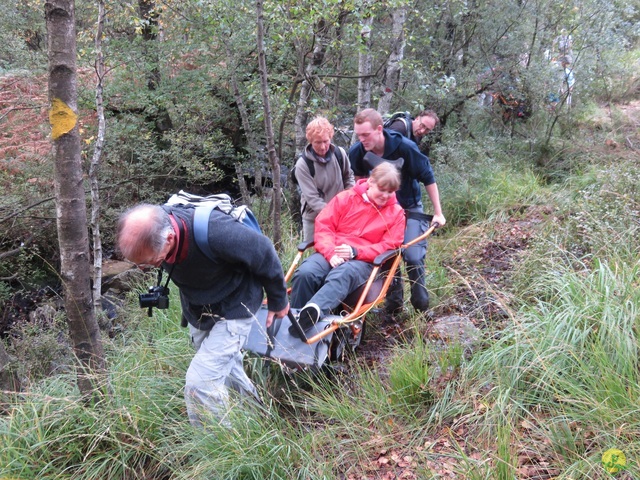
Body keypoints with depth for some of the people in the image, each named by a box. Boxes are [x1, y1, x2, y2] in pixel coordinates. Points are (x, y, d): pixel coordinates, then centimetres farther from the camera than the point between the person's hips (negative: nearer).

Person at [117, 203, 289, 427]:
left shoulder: (214, 233, -41)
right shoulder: (151, 229, -20)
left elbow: (264, 252, -23)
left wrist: (278, 301, -8)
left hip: (232, 310, -7)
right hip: (196, 311, 7)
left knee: (200, 383, -16)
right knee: (225, 370, 25)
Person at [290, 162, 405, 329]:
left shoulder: (396, 212, 11)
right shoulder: (345, 198, 11)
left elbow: (389, 245, 1)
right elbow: (323, 226, 4)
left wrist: (355, 252, -15)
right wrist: (331, 253, -17)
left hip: (363, 260, -2)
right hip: (331, 255, 2)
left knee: (343, 275, -40)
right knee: (304, 272, -33)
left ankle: (314, 311, -67)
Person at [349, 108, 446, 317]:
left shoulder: (404, 147, -27)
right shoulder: (356, 152, -18)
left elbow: (428, 178, -15)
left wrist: (437, 212, -11)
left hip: (410, 208, -3)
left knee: (413, 257, -9)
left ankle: (422, 306, 11)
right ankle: (393, 306, 20)